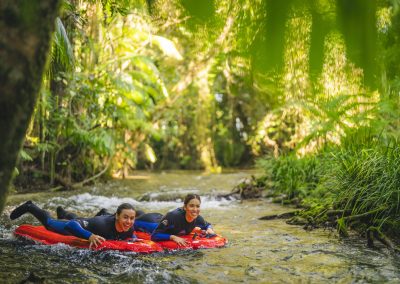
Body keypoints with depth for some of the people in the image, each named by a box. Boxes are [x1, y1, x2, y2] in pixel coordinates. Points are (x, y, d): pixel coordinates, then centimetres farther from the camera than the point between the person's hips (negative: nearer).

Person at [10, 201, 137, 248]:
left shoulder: (130, 228, -31)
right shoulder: (103, 225, -49)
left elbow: (131, 235, -4)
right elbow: (71, 225, -50)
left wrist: (134, 239, -26)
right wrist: (90, 236, -62)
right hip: (78, 226, -4)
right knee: (49, 222, 26)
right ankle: (29, 207, 51)